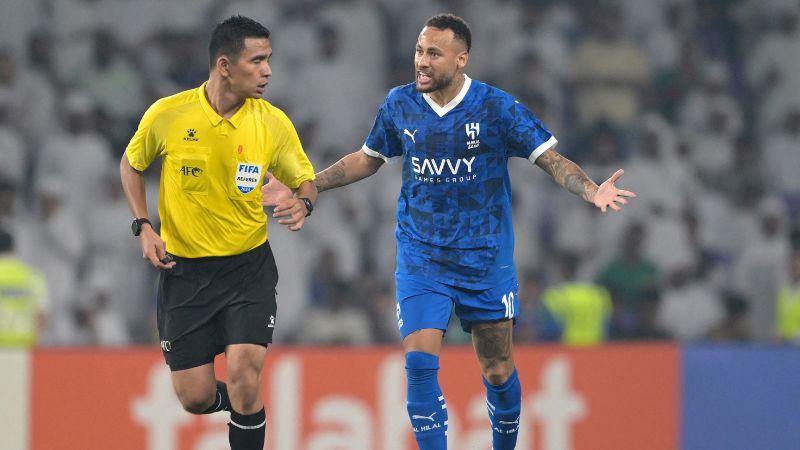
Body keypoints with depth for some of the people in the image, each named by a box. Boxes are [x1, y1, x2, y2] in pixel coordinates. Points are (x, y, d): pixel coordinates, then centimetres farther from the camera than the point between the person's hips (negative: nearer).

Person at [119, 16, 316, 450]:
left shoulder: (273, 123, -9)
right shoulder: (167, 115, -11)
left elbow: (304, 181, 4)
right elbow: (131, 164, 8)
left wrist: (302, 203, -20)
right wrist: (143, 228, -3)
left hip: (249, 267, 0)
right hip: (184, 268, 0)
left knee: (243, 376, -19)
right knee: (195, 398, 2)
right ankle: (243, 406, 38)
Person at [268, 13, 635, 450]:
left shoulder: (496, 107, -11)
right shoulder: (400, 104, -2)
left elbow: (551, 159, -9)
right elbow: (367, 159, 15)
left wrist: (592, 191, -27)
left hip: (485, 260, -1)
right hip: (421, 259, 1)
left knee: (497, 370, 7)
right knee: (420, 363, -16)